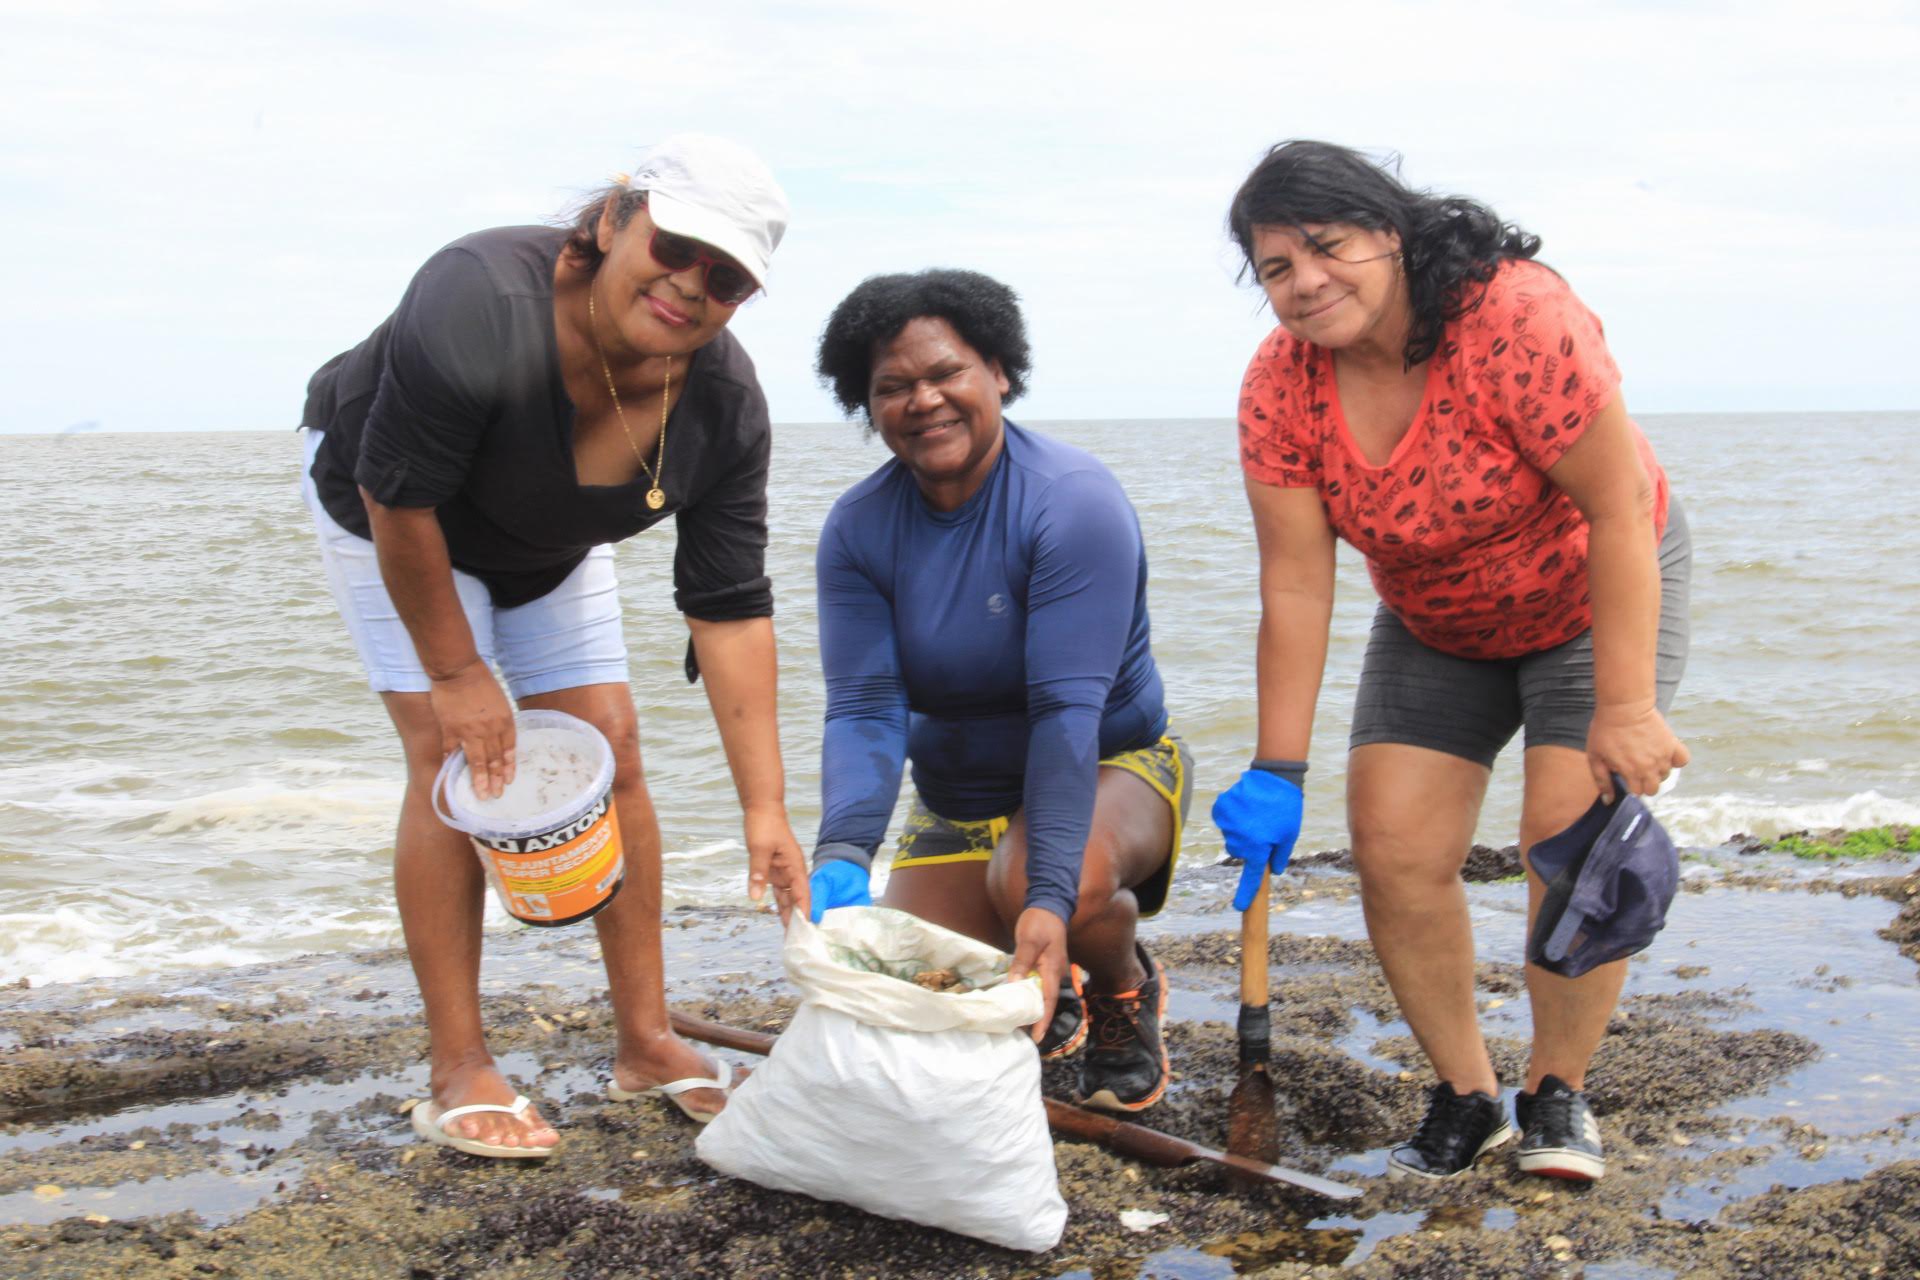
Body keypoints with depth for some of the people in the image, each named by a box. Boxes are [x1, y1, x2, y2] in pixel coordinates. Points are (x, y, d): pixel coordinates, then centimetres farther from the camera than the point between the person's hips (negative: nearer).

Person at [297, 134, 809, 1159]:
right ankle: (459, 1076, -9)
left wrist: (765, 807, -26)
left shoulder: (722, 401, -25)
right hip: (388, 508, -4)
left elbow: (730, 607, -22)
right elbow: (398, 501, -30)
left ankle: (646, 1042, 8)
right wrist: (455, 674, -23)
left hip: (549, 541, 5)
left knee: (611, 748, -3)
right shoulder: (478, 307, -41)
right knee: (451, 756, -15)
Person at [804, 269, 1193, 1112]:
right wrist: (843, 856, -39)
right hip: (956, 800, 5)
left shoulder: (1073, 503, -24)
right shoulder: (858, 529, -10)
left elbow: (1068, 710, -32)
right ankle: (1042, 996, 27)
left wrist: (1049, 898, -42)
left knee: (1069, 879, -38)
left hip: (1108, 768, -4)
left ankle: (1125, 991, -1)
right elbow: (864, 711, -19)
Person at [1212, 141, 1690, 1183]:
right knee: (1394, 854, -5)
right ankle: (1465, 1099, 12)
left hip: (1595, 597, -4)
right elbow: (1296, 588, -17)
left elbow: (1620, 508, -30)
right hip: (1432, 628, 4)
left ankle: (1557, 1096, 4)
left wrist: (1624, 708, -32)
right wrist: (1277, 772, -20)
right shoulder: (1280, 386, -19)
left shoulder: (1516, 318, -32)